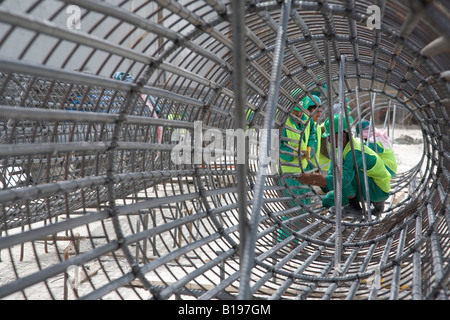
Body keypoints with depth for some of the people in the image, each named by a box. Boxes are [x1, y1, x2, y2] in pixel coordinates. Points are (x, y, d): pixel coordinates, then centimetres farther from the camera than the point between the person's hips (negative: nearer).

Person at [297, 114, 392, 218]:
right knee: (327, 201, 8)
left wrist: (313, 177, -38)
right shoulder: (341, 150, 3)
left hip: (380, 190, -10)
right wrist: (311, 181, -13)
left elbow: (343, 180, -39)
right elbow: (330, 176, 5)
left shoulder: (355, 152, -28)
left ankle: (355, 208, -13)